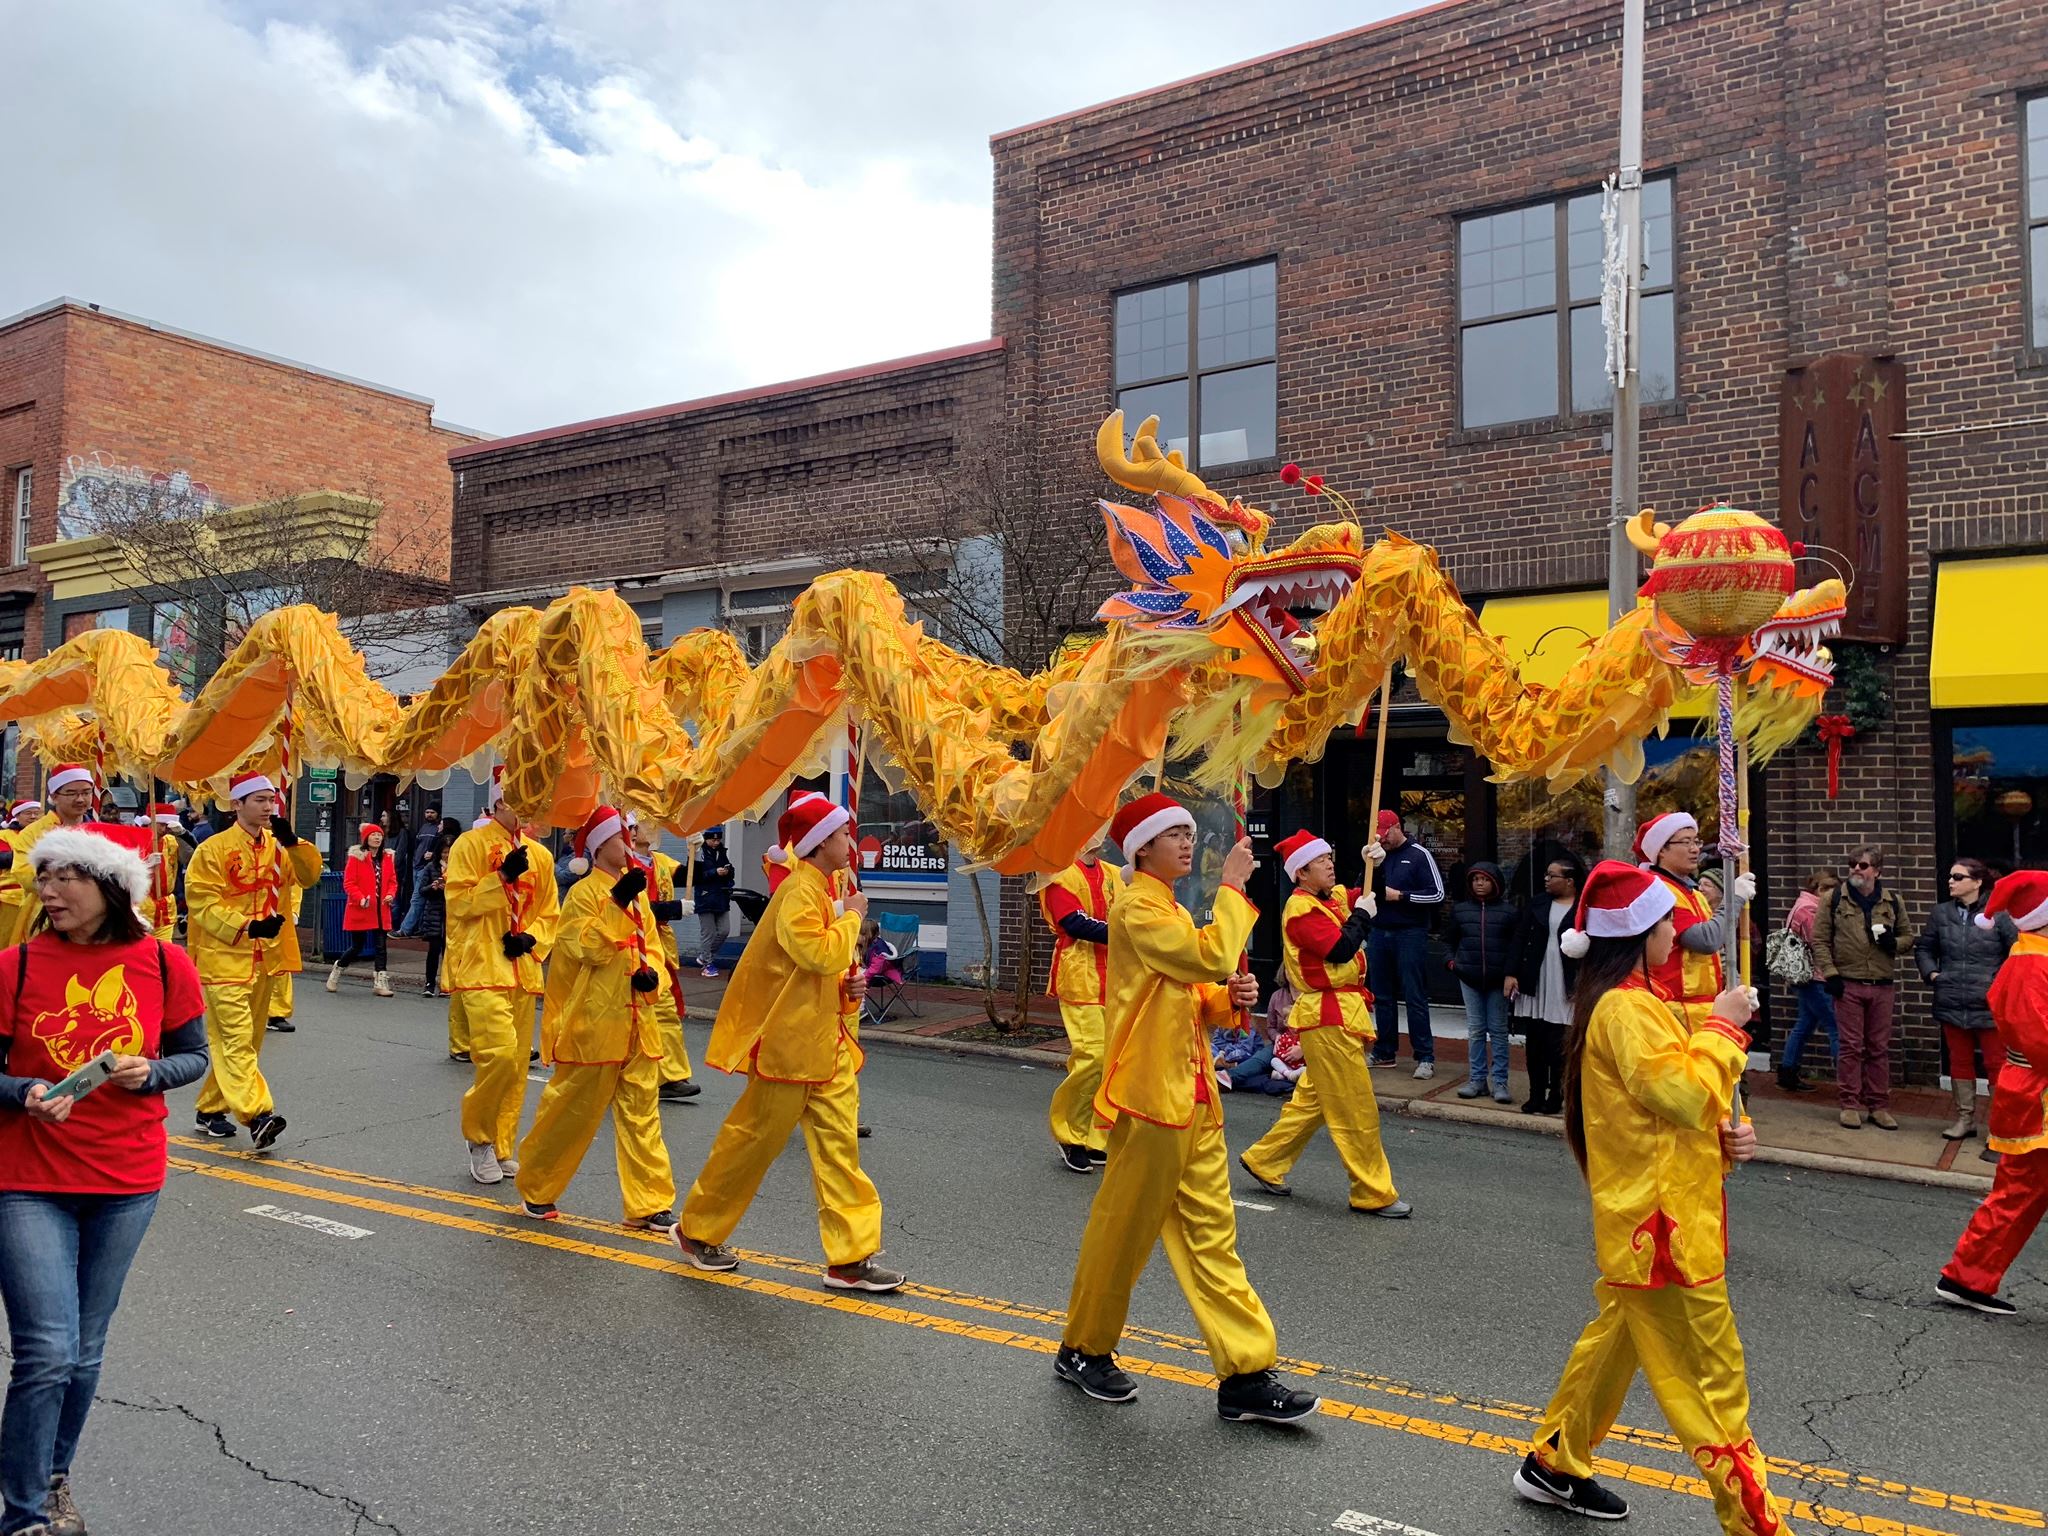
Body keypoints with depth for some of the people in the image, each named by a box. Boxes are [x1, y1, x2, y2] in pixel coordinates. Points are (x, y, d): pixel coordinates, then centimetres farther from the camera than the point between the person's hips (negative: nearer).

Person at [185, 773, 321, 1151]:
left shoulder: (278, 846, 8)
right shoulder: (214, 849, -9)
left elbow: (310, 875, -2)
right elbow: (202, 901, -13)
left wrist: (292, 842, -17)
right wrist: (245, 926, -24)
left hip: (265, 959, 7)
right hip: (225, 958, -7)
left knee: (247, 1038, 12)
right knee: (235, 1037, -14)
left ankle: (211, 1109, 25)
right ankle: (257, 1114, -23)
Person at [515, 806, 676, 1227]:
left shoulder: (637, 892, 12)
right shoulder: (584, 893, -9)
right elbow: (590, 949, -19)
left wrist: (652, 975, -5)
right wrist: (617, 902, -25)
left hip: (637, 1021, 6)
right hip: (595, 1023, -6)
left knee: (642, 1113, 6)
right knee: (572, 1109, 6)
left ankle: (649, 1205, 11)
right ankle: (535, 1190, 26)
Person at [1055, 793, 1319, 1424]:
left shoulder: (1170, 910, 17)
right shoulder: (1136, 907, -12)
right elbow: (1211, 955, -25)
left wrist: (1228, 998, 0)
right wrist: (1233, 887, -14)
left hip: (1193, 1097, 9)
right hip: (1151, 1095, -9)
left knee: (1210, 1234, 8)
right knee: (1123, 1230, 5)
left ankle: (1245, 1376, 12)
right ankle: (1083, 1350, 24)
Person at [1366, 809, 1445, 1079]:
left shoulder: (1419, 855, -3)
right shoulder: (1378, 854, 8)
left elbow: (1437, 895, -6)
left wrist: (1399, 895, -11)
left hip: (1410, 935, -5)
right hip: (1379, 933, 5)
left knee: (1415, 997, -4)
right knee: (1382, 996, 10)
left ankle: (1425, 1057, 1)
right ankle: (1384, 1052, 18)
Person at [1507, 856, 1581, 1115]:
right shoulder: (1537, 904, 8)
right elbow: (1519, 938, 7)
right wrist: (1512, 973, -1)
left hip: (1564, 989, -4)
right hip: (1534, 986, 5)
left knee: (1558, 1046, 0)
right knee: (1534, 1043, 8)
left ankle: (1555, 1096, 13)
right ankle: (1536, 1095, 17)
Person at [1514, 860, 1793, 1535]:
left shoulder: (1631, 1000, 13)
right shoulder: (1627, 1009, -20)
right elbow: (1684, 1091, -29)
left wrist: (1726, 1134, -1)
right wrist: (1723, 1026, -15)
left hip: (1644, 1218, 11)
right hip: (1660, 1223, -11)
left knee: (1617, 1337, 22)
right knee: (1712, 1379, -2)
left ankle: (1554, 1465, 35)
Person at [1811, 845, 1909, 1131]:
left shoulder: (1893, 902, 6)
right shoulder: (1835, 899, 0)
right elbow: (1819, 939, 1)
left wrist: (1893, 942, -8)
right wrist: (1830, 973, -8)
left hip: (1881, 986, 2)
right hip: (1848, 984, -2)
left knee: (1879, 1048, 8)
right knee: (1851, 1047, 1)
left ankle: (1879, 1105, 17)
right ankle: (1851, 1105, 10)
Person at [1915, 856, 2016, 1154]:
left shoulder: (1999, 914, -11)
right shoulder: (1941, 913, 3)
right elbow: (1924, 948, 15)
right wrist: (1931, 973, 1)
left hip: (1989, 1006, -5)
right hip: (1952, 1004, 5)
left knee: (1996, 1064, 4)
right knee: (1960, 1062, 15)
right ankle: (1965, 1118, 27)